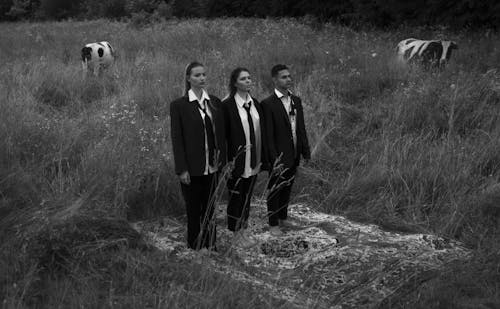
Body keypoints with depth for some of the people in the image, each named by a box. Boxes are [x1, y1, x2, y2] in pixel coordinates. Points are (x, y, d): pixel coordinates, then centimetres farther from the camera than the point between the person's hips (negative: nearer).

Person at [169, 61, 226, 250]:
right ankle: (194, 248, 19)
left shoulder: (214, 102, 7)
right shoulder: (179, 105, -6)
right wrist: (182, 169, -11)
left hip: (212, 166, 4)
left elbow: (220, 133, 10)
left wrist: (222, 160, 5)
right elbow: (176, 139, -7)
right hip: (192, 169, -4)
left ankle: (211, 247, 24)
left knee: (210, 208, 12)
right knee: (193, 210, 7)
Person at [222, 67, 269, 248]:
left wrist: (263, 158, 8)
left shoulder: (255, 104, 7)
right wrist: (226, 161, -12)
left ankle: (244, 230, 29)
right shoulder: (227, 105, -12)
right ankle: (236, 234, 20)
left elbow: (261, 132, 11)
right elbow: (223, 135, -10)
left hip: (253, 161, 6)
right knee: (235, 197, 6)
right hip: (237, 161, -6)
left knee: (247, 196, 16)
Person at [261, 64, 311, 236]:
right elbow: (268, 134, -16)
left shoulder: (296, 100, 8)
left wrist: (306, 150, 8)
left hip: (294, 156, 6)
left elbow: (301, 127, 11)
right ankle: (273, 224, 18)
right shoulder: (268, 104, -14)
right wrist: (274, 158, -19)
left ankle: (283, 218, 34)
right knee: (275, 190, 6)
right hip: (279, 157, -6)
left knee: (287, 188, 18)